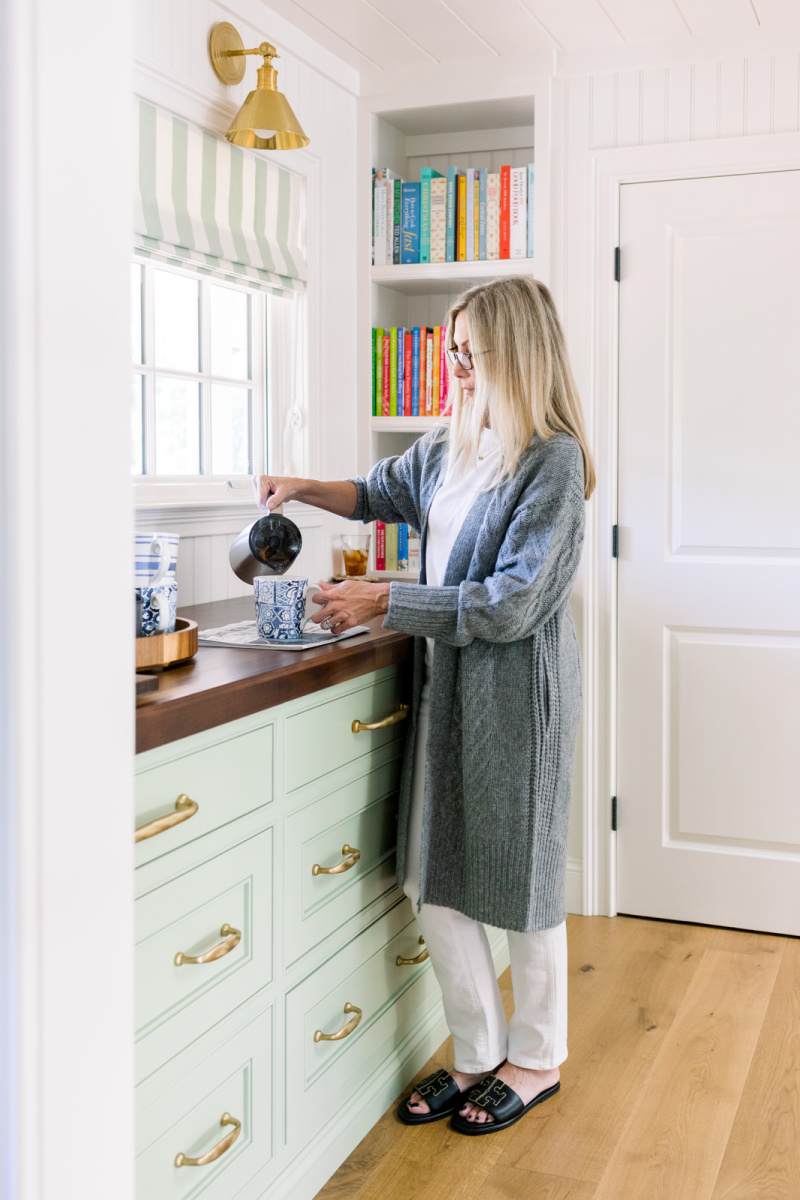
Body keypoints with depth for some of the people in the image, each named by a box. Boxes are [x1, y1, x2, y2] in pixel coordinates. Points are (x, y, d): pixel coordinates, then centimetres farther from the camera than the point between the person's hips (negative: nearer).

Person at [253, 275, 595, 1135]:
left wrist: (381, 602, -18)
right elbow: (383, 492, 27)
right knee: (433, 877, 9)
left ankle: (536, 1059, 30)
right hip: (445, 684, 7)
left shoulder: (552, 460, -15)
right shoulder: (449, 448, 7)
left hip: (516, 691, -7)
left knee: (518, 880, 8)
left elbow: (510, 604, -20)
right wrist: (302, 488, 9)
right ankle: (479, 1053, 28)